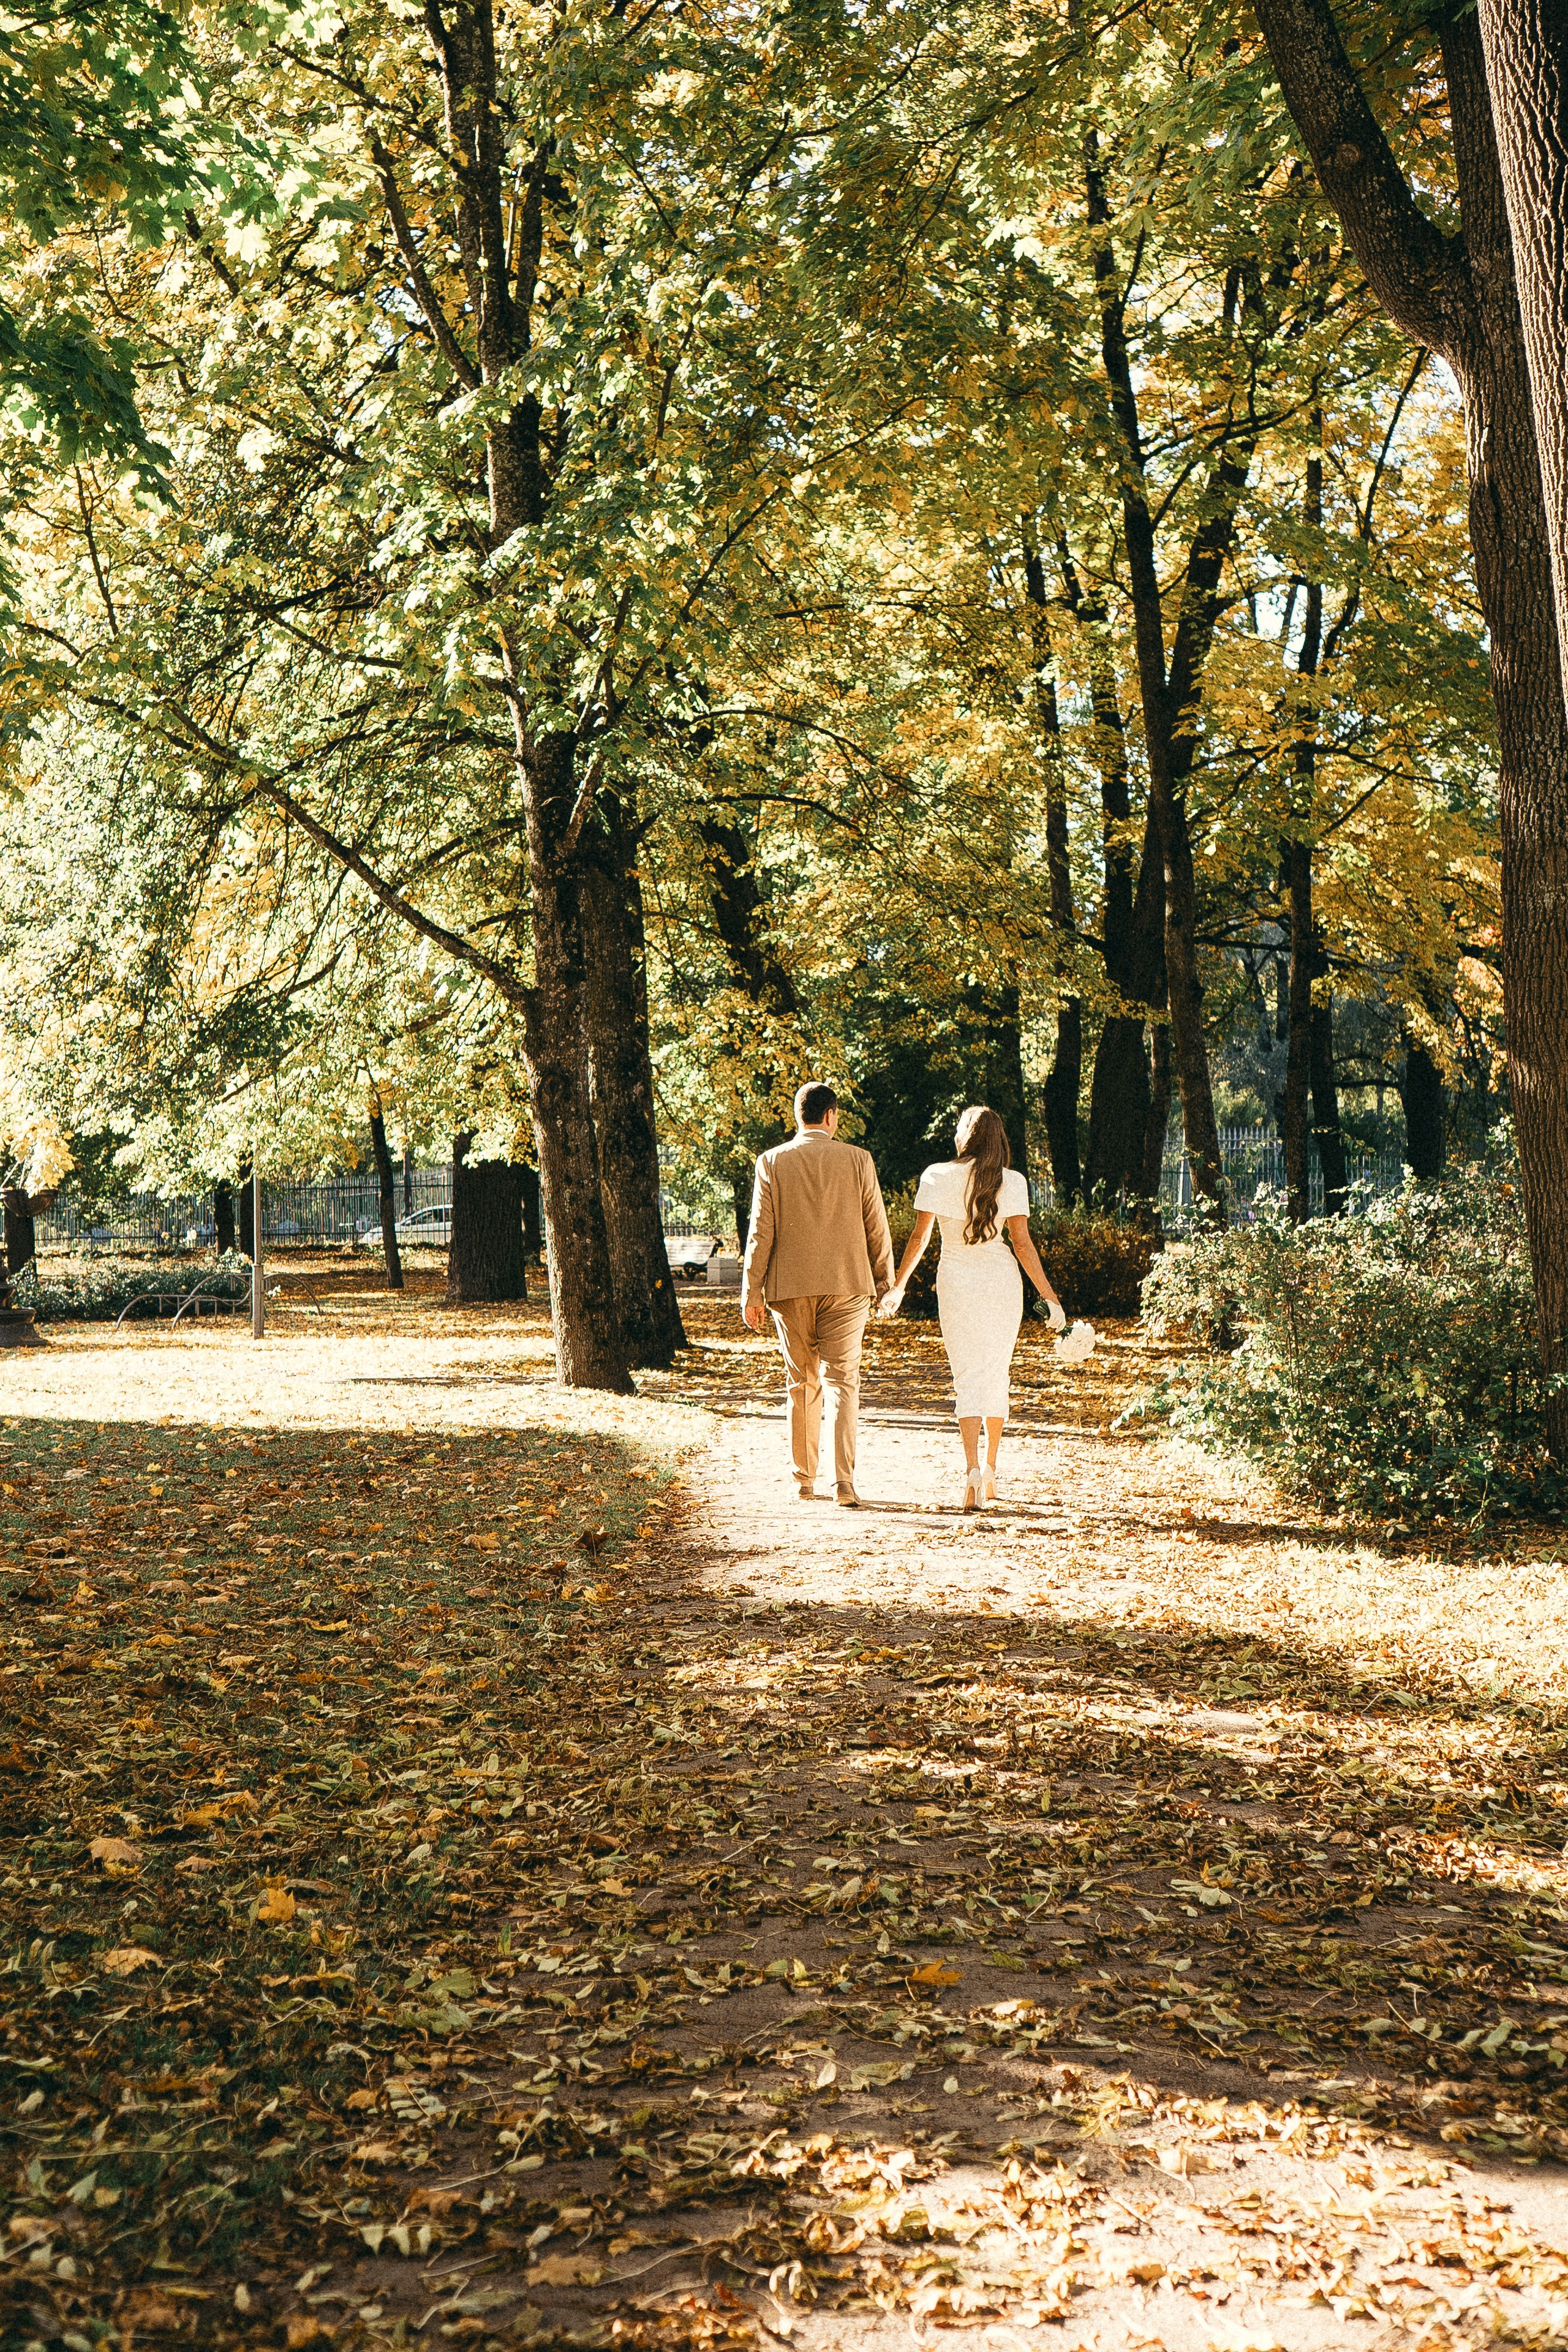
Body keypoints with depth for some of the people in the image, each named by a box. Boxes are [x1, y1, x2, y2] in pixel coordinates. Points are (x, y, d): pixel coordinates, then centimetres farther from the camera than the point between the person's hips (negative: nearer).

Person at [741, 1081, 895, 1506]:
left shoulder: (772, 1162, 0)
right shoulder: (857, 1160, 0)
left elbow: (761, 1231, -1)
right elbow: (877, 1228, 3)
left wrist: (752, 1290, 3)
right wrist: (885, 1281, 14)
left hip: (790, 1288, 1)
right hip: (846, 1285, -1)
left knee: (801, 1383, 12)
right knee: (843, 1381, 1)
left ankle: (804, 1482, 16)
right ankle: (844, 1482, -10)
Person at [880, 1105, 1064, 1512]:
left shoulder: (938, 1176, -3)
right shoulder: (1011, 1182, -2)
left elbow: (919, 1237, -2)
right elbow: (1023, 1243, -6)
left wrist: (898, 1286, 9)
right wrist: (1049, 1297, -2)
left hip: (956, 1281, -1)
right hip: (1002, 1280, 1)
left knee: (967, 1377, 1)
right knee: (997, 1375, 14)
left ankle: (972, 1469, -18)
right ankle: (990, 1474, 21)